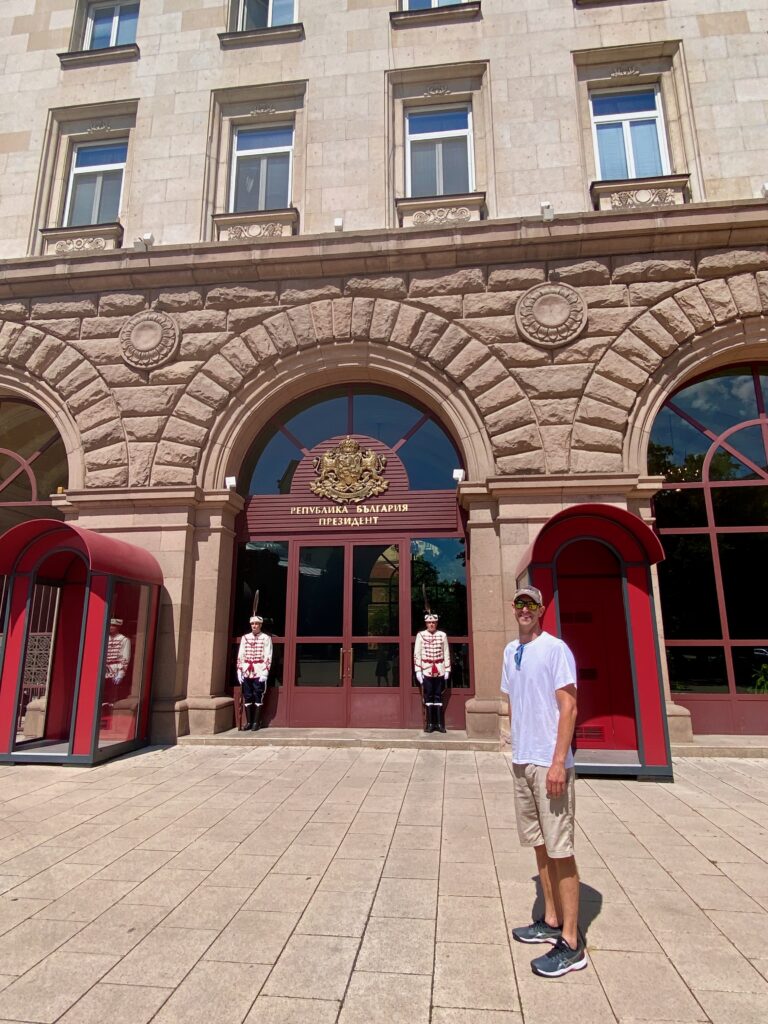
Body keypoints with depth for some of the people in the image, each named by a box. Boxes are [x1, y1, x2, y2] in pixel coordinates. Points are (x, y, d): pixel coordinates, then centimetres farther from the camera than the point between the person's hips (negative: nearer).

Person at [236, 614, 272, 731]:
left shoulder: (266, 638, -1)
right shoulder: (245, 638, 9)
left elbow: (268, 657, -5)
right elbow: (240, 656, 8)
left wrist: (264, 673, -12)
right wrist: (239, 672, 2)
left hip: (259, 672, -3)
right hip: (246, 672, 3)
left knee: (258, 697, 0)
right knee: (247, 697, 6)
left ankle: (257, 722, 7)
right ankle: (248, 722, 14)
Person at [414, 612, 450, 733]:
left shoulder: (442, 635, 3)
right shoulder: (420, 635, -2)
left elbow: (446, 654, 5)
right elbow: (417, 654, -2)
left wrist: (447, 670, 2)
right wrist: (418, 671, -6)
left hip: (440, 671, 1)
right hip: (426, 671, -1)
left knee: (438, 696, 6)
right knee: (428, 697, 2)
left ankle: (440, 724, 10)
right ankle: (429, 724, 9)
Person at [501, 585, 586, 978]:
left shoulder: (555, 649, -11)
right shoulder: (511, 651, 11)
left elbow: (568, 707, -16)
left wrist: (558, 762, -20)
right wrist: (517, 749, 16)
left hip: (549, 764, -7)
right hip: (522, 761, 7)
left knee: (560, 849, -1)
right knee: (539, 844, 16)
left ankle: (571, 944, 10)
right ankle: (551, 921, 30)